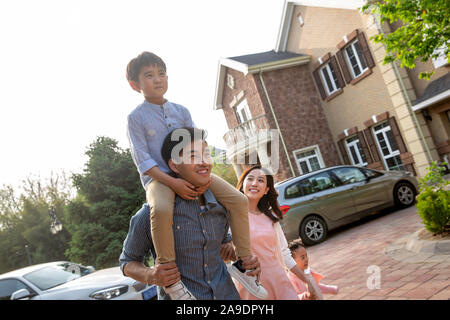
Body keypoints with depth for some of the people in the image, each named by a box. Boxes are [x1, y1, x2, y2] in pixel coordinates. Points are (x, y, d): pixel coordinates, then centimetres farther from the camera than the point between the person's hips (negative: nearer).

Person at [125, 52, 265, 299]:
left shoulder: (181, 111, 12)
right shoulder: (136, 118, -2)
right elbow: (142, 160, -9)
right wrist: (173, 183, -22)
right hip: (158, 177, -4)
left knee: (239, 200, -10)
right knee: (161, 210, -39)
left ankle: (243, 262, 6)